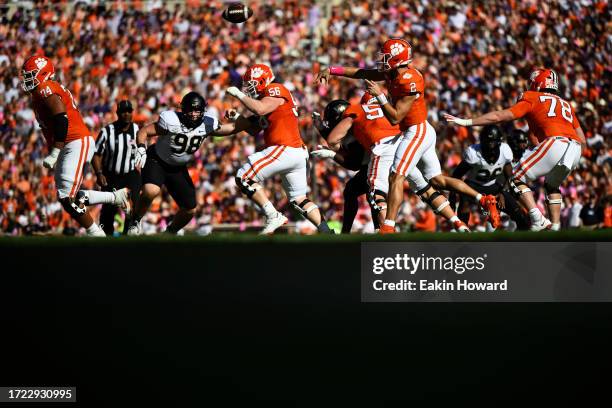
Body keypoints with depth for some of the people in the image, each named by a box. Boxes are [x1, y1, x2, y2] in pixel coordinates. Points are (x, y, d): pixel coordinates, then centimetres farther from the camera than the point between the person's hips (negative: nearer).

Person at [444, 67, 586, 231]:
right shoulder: (566, 104, 31)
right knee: (552, 186, 31)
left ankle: (538, 219, -7)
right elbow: (582, 139, 26)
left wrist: (466, 122, 12)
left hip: (555, 144, -6)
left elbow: (500, 116, 10)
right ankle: (555, 226, 21)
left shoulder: (532, 100, 14)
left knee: (517, 179, 7)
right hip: (576, 149, 6)